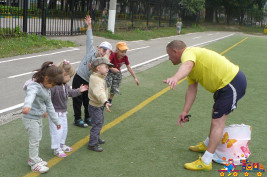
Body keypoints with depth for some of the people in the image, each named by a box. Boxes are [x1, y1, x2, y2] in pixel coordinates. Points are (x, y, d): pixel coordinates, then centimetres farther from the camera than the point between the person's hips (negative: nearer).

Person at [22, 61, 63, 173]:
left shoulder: (46, 89, 4)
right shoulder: (34, 86, -24)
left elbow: (49, 105, 13)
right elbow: (30, 95, -49)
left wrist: (56, 121, 16)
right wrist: (27, 106, -71)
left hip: (38, 117, 9)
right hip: (30, 118, -9)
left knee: (38, 139, 19)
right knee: (34, 141, 0)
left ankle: (33, 159, 36)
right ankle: (34, 164, 13)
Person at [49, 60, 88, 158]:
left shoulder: (65, 85, 4)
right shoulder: (53, 85, -26)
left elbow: (70, 92, 23)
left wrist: (79, 91, 17)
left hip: (63, 112, 9)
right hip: (55, 113, -9)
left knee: (64, 129, 20)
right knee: (57, 131, -2)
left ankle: (62, 145, 37)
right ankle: (56, 149, 12)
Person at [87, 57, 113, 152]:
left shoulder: (99, 77, 3)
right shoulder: (96, 80, -30)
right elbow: (99, 92, -47)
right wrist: (105, 102, -60)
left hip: (99, 105, 11)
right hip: (95, 106, -11)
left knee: (100, 122, 24)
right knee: (97, 124, -4)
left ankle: (96, 138, 42)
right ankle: (92, 144, 7)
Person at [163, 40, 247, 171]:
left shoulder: (188, 52, -16)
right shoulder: (191, 61, 15)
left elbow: (187, 65, -43)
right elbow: (192, 89, 10)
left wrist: (175, 78, -62)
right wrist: (185, 112, 5)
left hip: (232, 83, -11)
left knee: (218, 122, -10)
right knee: (216, 115, 25)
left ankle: (205, 162, -6)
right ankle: (207, 145, 46)